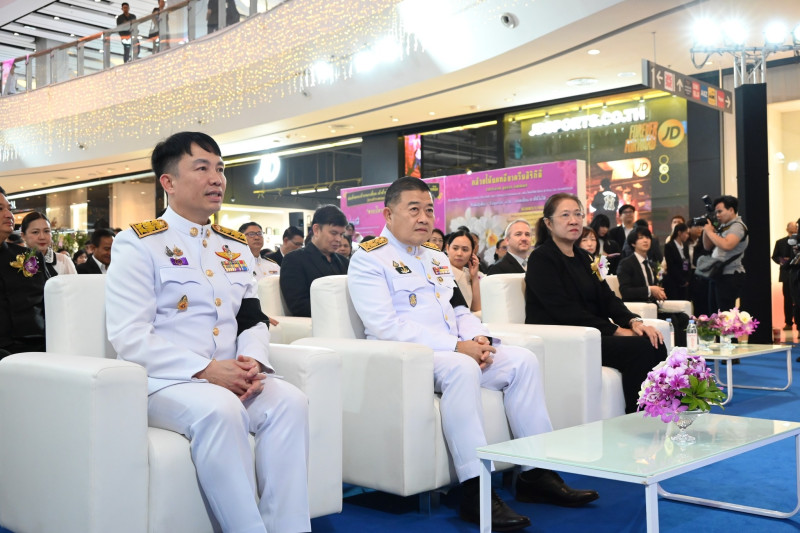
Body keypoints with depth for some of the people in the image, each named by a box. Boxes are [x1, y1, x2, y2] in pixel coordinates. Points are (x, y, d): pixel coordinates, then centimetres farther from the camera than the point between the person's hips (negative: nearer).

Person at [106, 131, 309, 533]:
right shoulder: (138, 244, -1)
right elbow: (130, 337, -11)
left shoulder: (236, 247, 18)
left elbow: (253, 320, 15)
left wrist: (254, 362, -9)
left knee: (290, 401, -23)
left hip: (232, 379, 6)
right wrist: (205, 370, -21)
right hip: (164, 382, -5)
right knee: (219, 409, -35)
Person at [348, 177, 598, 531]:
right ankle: (475, 491, -33)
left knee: (523, 360, -8)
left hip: (455, 352, 8)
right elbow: (384, 326, -18)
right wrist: (456, 346, -21)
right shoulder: (369, 259, -6)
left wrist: (478, 338, -5)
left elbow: (460, 310, 21)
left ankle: (537, 473, -5)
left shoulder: (436, 257, 21)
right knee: (461, 368, -35)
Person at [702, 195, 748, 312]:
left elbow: (726, 245, -27)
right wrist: (705, 230, 5)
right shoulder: (722, 226, 14)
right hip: (716, 275, 9)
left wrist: (710, 231, -14)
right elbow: (707, 246, 20)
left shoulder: (737, 226, -10)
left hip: (730, 277, -9)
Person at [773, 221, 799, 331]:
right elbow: (774, 256, 9)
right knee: (787, 299, 8)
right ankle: (788, 323, 14)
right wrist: (781, 260, -10)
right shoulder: (780, 242, 8)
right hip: (786, 273, 2)